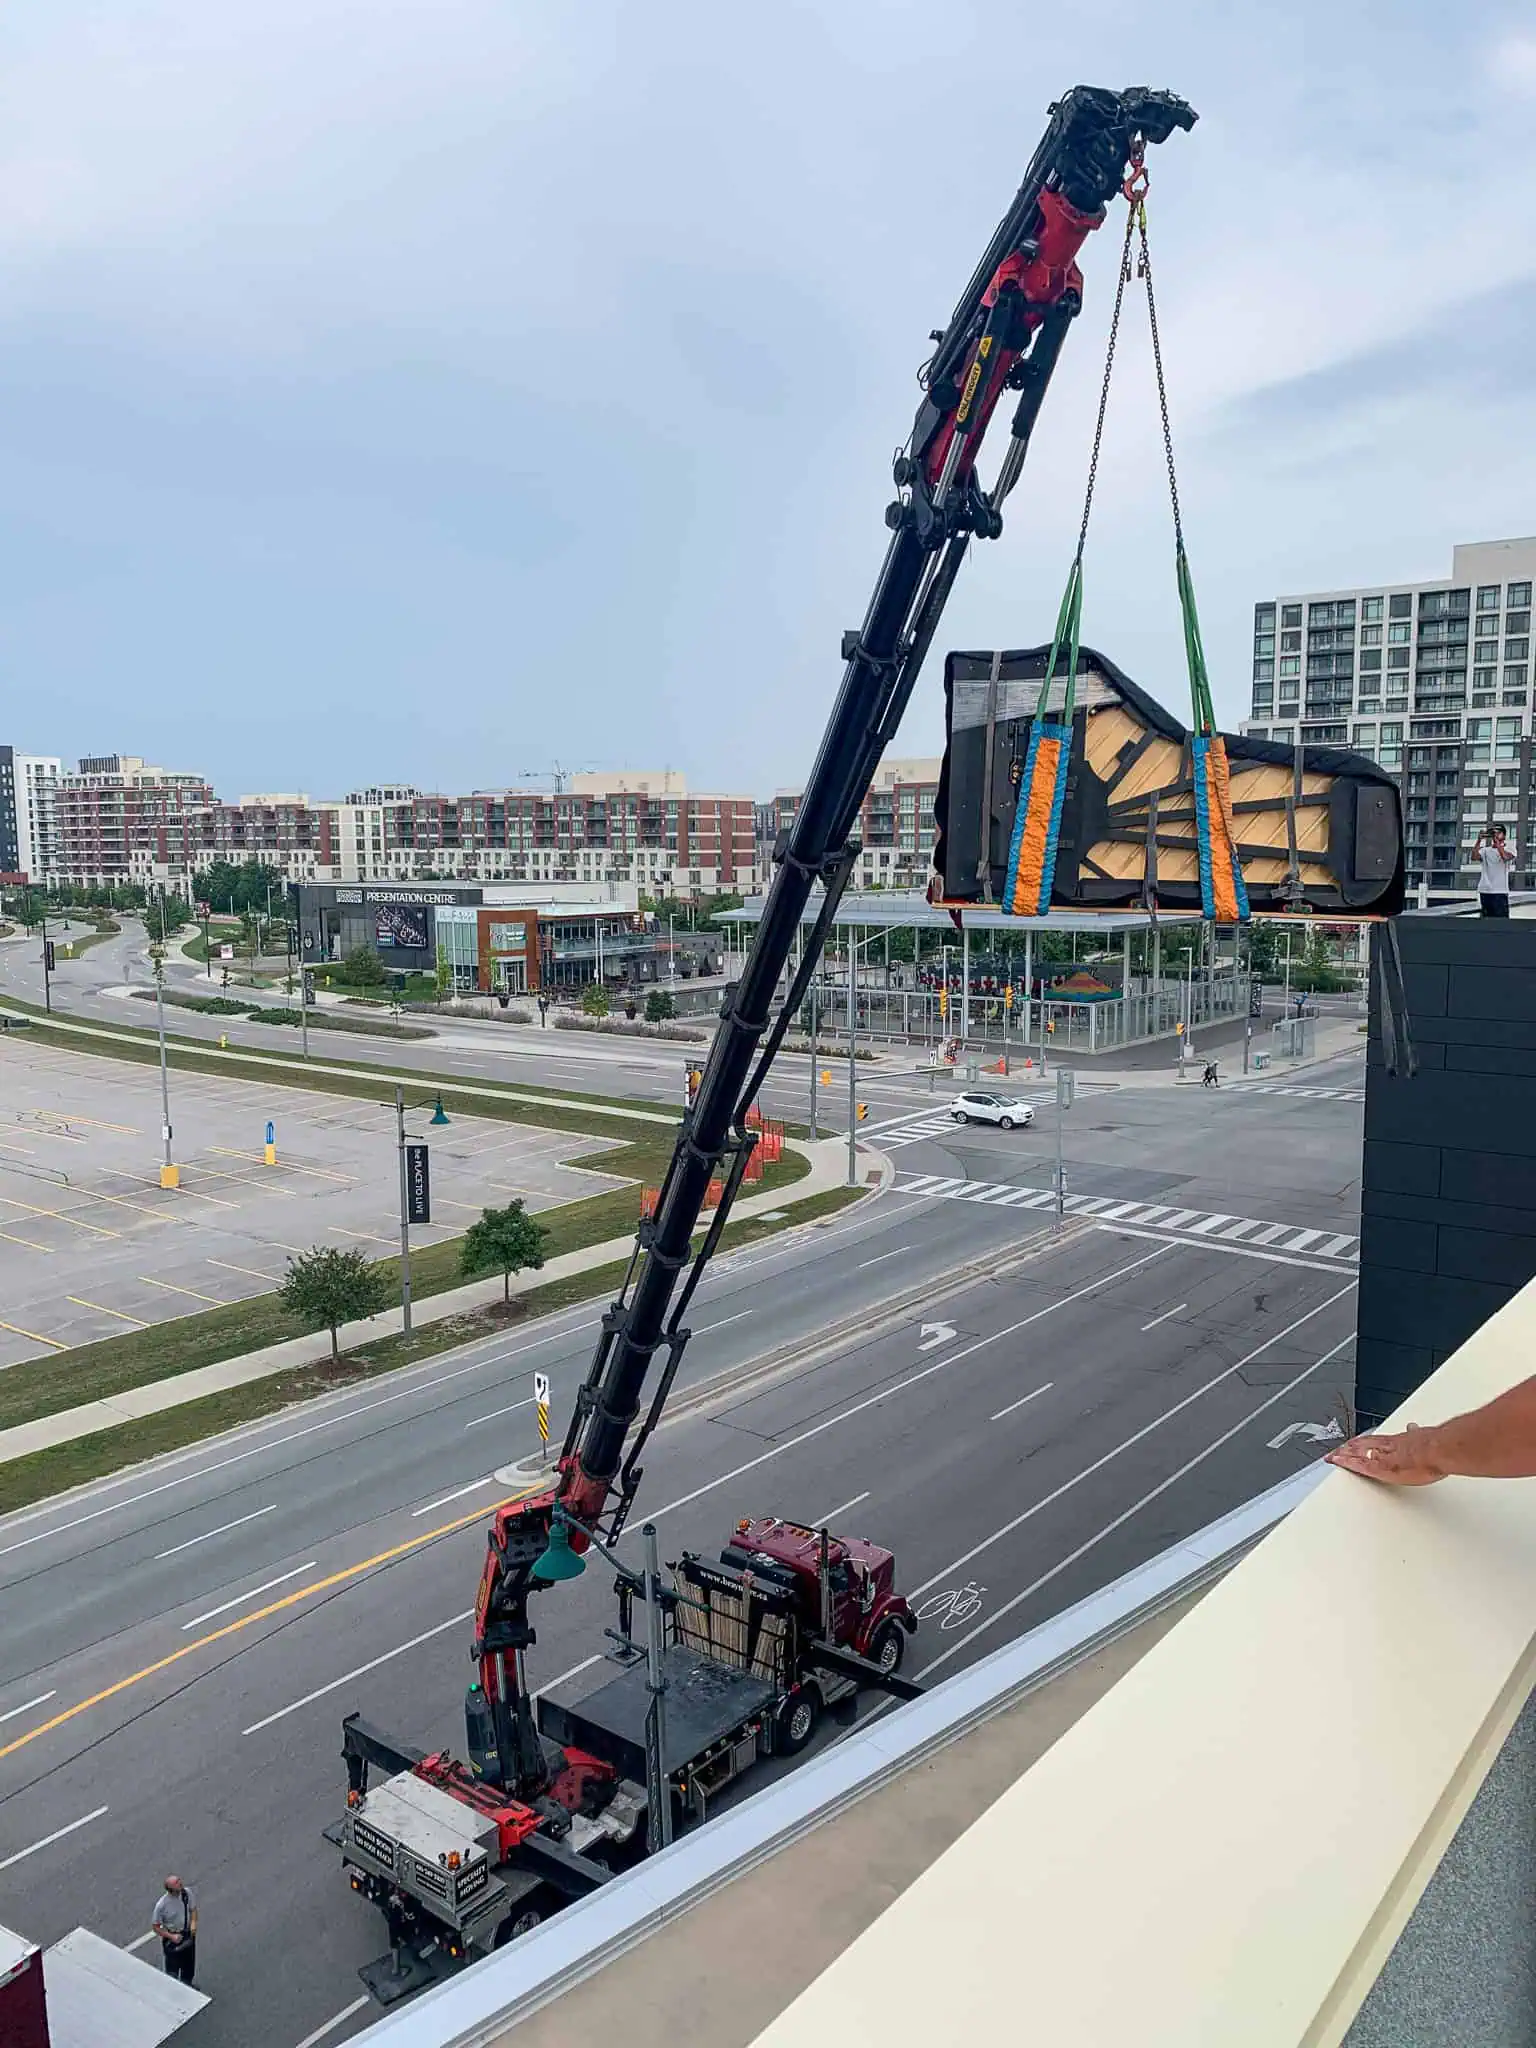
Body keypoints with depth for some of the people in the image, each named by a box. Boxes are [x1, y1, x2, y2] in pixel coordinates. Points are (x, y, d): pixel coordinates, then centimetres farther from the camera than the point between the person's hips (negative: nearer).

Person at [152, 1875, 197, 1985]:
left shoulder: (186, 1893, -18)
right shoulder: (161, 1905, -30)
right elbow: (156, 1927, -16)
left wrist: (193, 1922, -18)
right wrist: (171, 1936, -25)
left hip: (188, 1935, 5)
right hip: (172, 1940, -5)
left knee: (189, 1963, 25)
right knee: (173, 1968, 13)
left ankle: (186, 1984, 53)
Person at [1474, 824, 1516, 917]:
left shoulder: (1509, 849, 4)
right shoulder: (1485, 850, 12)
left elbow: (1505, 857, -18)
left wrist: (1497, 841, -16)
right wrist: (1479, 840, -12)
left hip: (1500, 892, -4)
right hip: (1484, 891, 4)